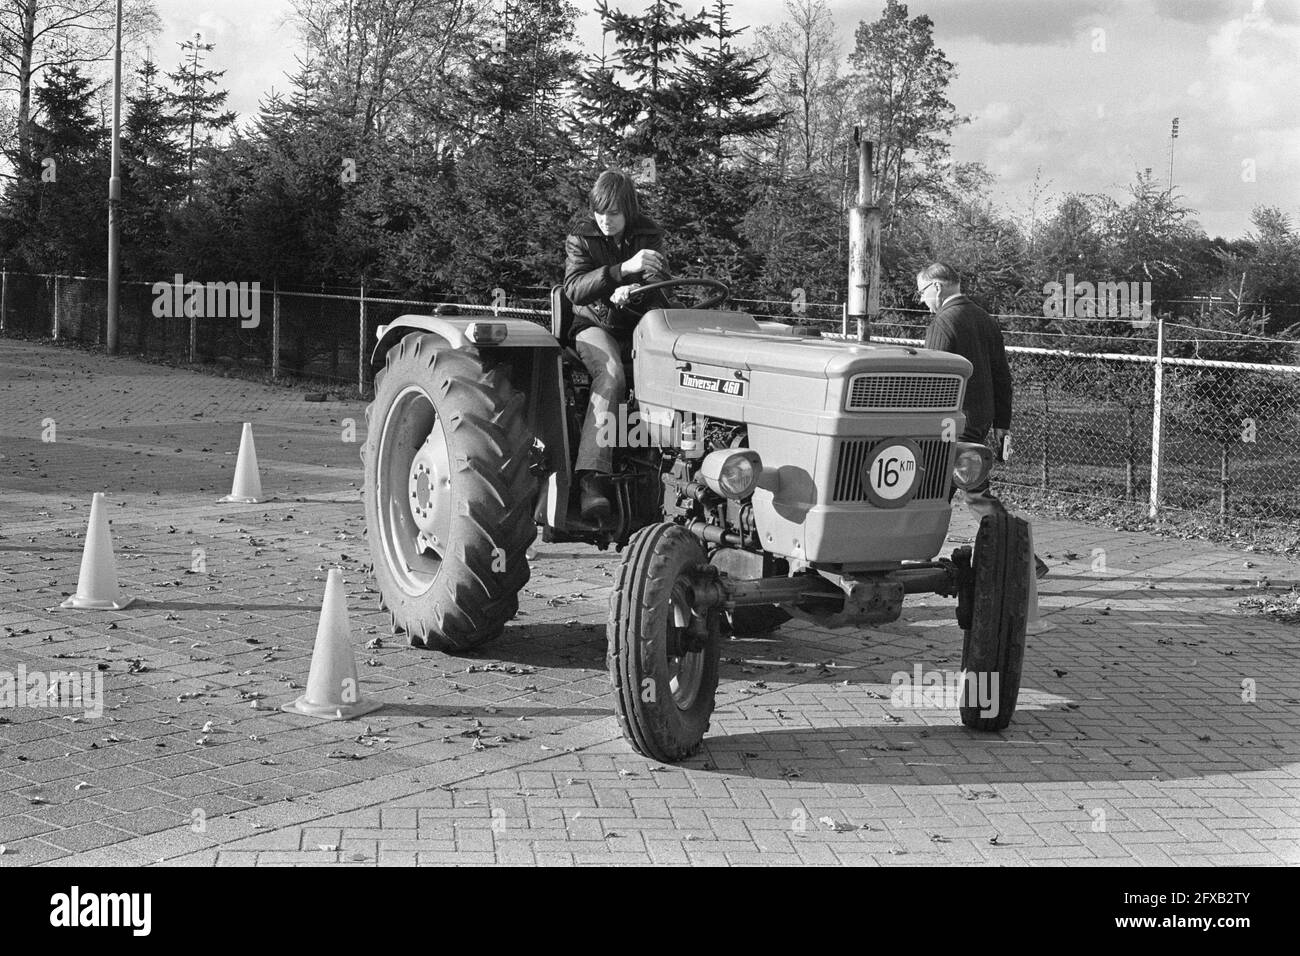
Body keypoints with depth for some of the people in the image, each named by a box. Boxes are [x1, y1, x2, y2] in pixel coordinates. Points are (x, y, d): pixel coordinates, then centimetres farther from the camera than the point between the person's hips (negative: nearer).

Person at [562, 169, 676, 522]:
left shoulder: (649, 235, 6)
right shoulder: (581, 236, -1)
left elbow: (659, 282, -6)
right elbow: (574, 289, -16)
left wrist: (632, 291, -30)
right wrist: (623, 269, -31)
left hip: (640, 324, 3)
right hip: (595, 325, -3)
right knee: (610, 375, -36)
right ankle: (592, 479, -45)